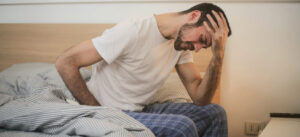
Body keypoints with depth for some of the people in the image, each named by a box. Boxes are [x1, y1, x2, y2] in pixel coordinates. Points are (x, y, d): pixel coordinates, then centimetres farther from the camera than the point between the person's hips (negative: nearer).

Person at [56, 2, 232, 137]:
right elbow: (65, 63, -22)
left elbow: (200, 98, -2)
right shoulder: (134, 31, -23)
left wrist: (218, 55, -14)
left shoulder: (182, 42, 2)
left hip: (142, 110, 8)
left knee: (215, 113, 2)